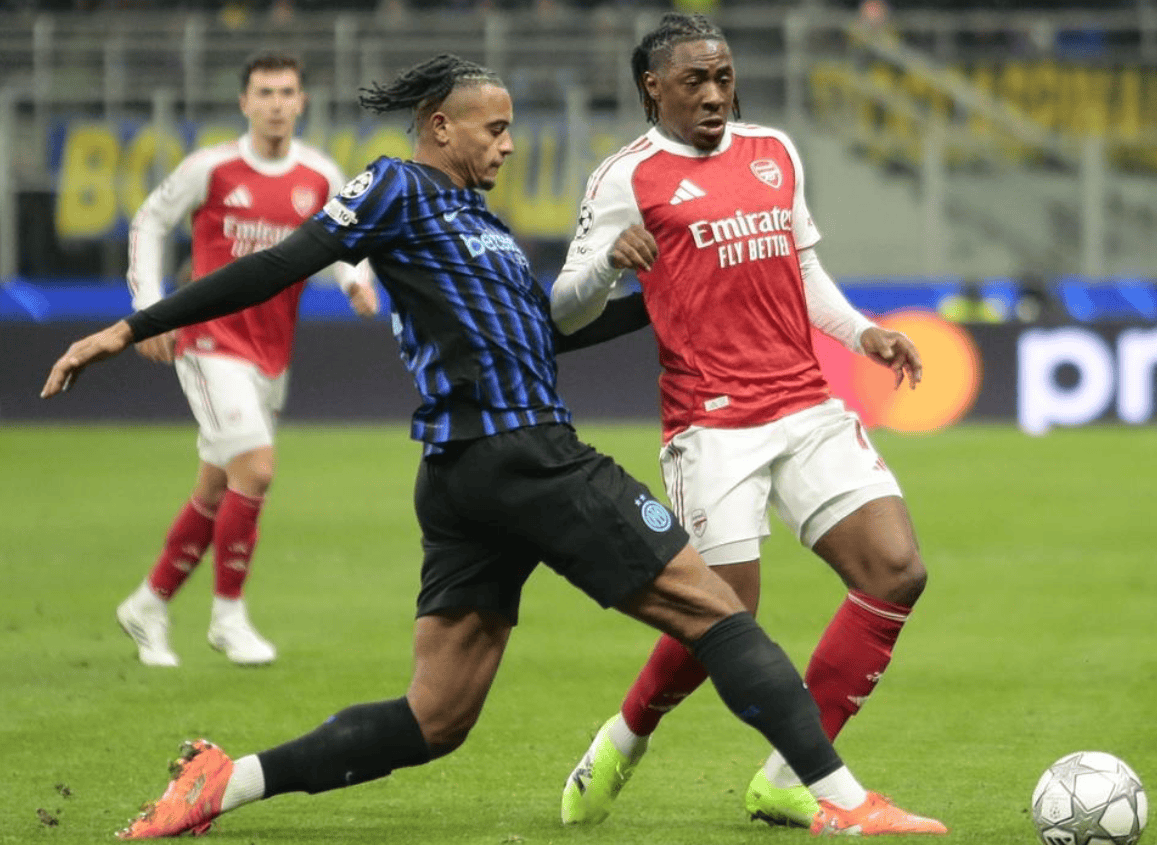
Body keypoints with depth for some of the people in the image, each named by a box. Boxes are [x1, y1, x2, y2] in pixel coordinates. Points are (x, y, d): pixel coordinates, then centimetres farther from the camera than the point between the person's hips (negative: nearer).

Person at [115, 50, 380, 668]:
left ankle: (149, 606, 26)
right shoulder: (212, 169, -8)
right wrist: (149, 307, -3)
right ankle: (228, 615, -3)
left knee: (216, 491, 11)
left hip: (271, 354, 5)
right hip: (211, 340, -5)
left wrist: (356, 280, -10)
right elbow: (150, 223, 4)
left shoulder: (321, 178, 1)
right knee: (255, 471, -17)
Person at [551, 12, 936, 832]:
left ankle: (788, 779, 3)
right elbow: (566, 310, -3)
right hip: (713, 423, -6)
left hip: (807, 409, 6)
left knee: (897, 571, -7)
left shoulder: (775, 153, 17)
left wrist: (862, 332, 12)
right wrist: (610, 258, -23)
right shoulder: (630, 177, -1)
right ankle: (624, 743, 22)